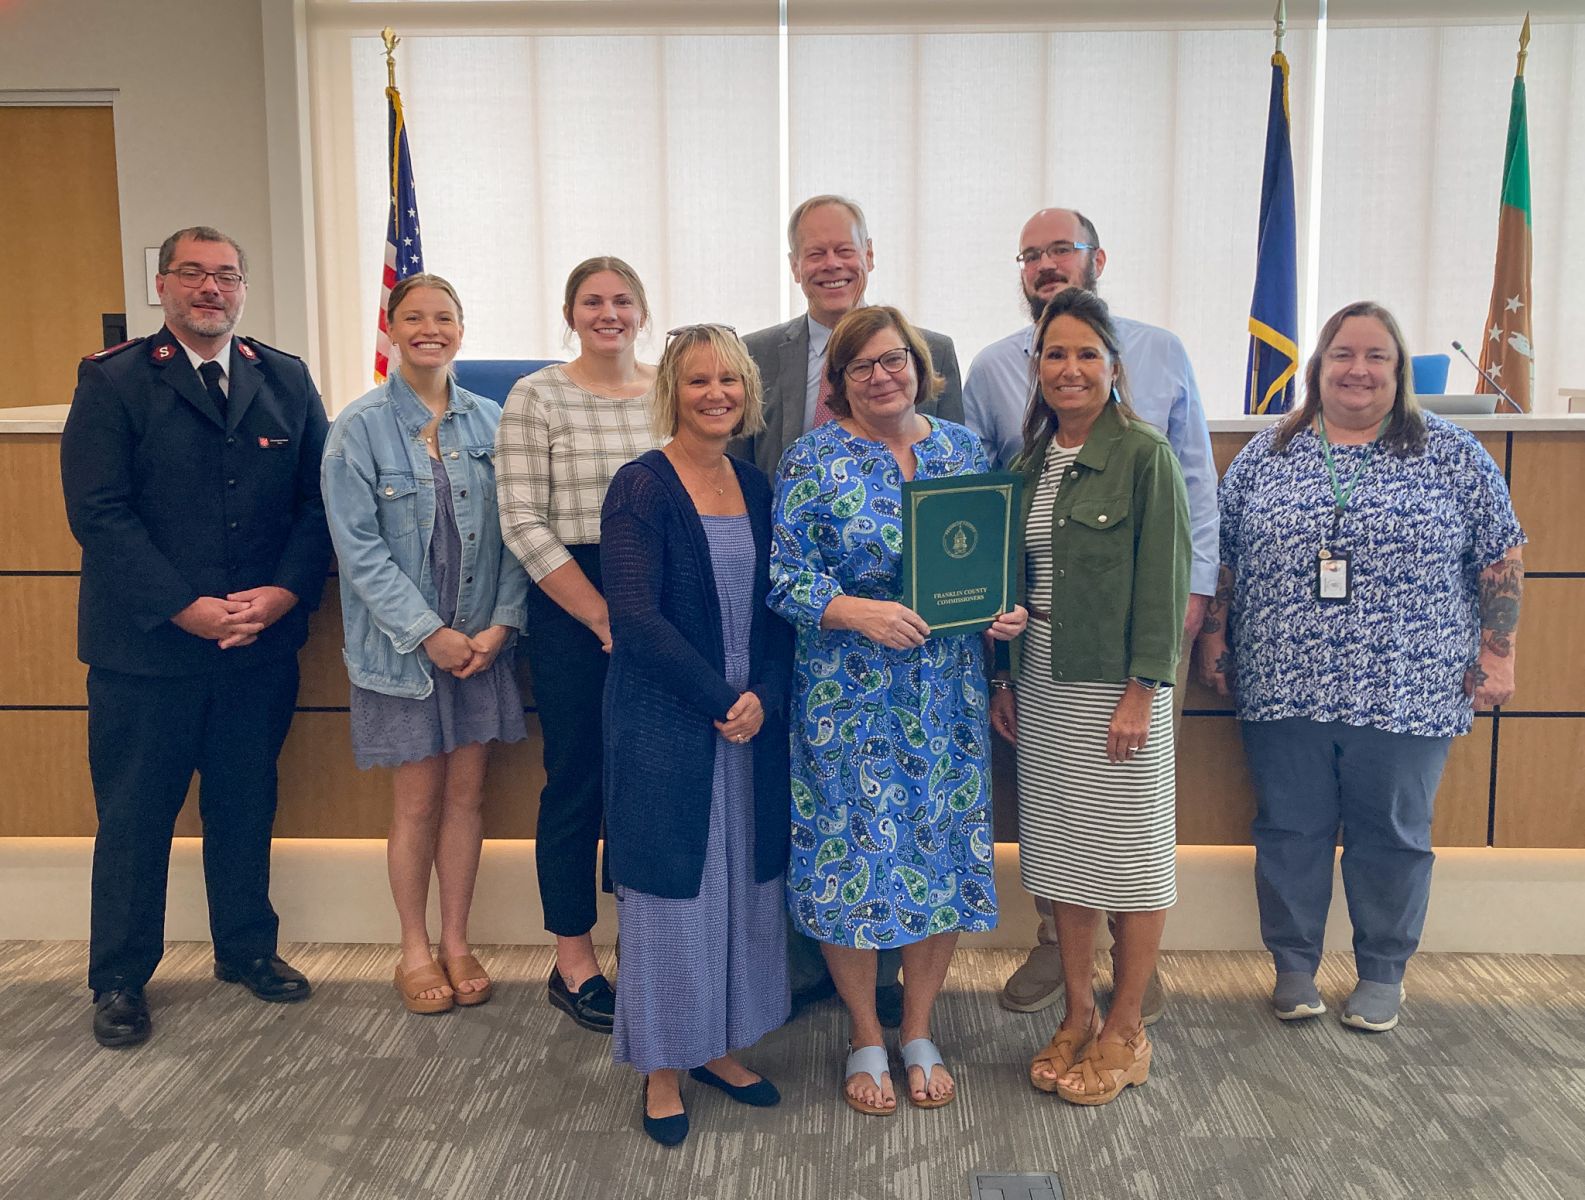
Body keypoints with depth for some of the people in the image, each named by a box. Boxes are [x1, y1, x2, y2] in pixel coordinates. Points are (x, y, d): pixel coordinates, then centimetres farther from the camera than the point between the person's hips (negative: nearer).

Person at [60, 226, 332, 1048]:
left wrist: (285, 591, -11)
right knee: (133, 817, 8)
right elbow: (99, 513, -11)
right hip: (145, 647, -3)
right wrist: (188, 609, -18)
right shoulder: (112, 381, -3)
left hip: (261, 642, 3)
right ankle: (120, 980, 24)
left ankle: (246, 949, 33)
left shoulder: (286, 380, 7)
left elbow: (318, 498, 3)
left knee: (246, 805, 16)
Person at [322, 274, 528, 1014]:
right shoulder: (360, 427, -6)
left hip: (481, 640, 3)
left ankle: (455, 941, 25)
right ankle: (414, 950, 24)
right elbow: (358, 545, -10)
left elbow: (513, 530, 2)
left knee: (466, 793, 9)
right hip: (402, 642, -2)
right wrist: (428, 632, -15)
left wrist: (502, 622, -9)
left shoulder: (490, 421, 2)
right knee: (418, 800, 6)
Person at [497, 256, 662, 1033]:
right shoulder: (536, 398, -3)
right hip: (571, 613, -3)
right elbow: (524, 525, -8)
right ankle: (573, 963, 21)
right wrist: (605, 618, -11)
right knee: (576, 780, 6)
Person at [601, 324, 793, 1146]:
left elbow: (776, 608, 7)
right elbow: (635, 617, -17)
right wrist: (722, 698, -16)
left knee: (745, 883, 13)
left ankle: (718, 1045, 32)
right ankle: (661, 1069, 23)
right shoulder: (641, 487, -10)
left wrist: (765, 695, -9)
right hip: (663, 728, -6)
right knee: (670, 890, 5)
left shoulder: (755, 486, 8)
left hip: (753, 720, 6)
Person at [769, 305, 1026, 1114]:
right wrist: (855, 611, -23)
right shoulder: (812, 460, -3)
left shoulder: (962, 449, 9)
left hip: (946, 694, 4)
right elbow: (782, 575, -8)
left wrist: (1006, 610, -6)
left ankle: (919, 1034, 27)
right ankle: (865, 1041, 23)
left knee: (944, 848, 8)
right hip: (847, 696, -3)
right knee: (853, 852, 3)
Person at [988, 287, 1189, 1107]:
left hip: (1118, 684, -6)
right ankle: (1077, 1016, 27)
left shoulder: (1144, 456, -9)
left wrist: (1141, 693, -16)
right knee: (1062, 853, 13)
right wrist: (1005, 679, 11)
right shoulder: (1031, 462, 10)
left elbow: (1163, 582, -12)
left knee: (1131, 855, 5)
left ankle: (1124, 1032, 20)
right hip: (1043, 682, 6)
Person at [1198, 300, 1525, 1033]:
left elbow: (1500, 557, 3)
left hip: (1406, 693, -1)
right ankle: (1293, 965, 24)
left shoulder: (1451, 453, 2)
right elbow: (1221, 558, 11)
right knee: (1290, 831, 9)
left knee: (1393, 836, 9)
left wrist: (1496, 652, -1)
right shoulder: (1264, 456, 7)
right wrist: (1213, 639, 7)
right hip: (1283, 691, 1)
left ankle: (1382, 973, 26)